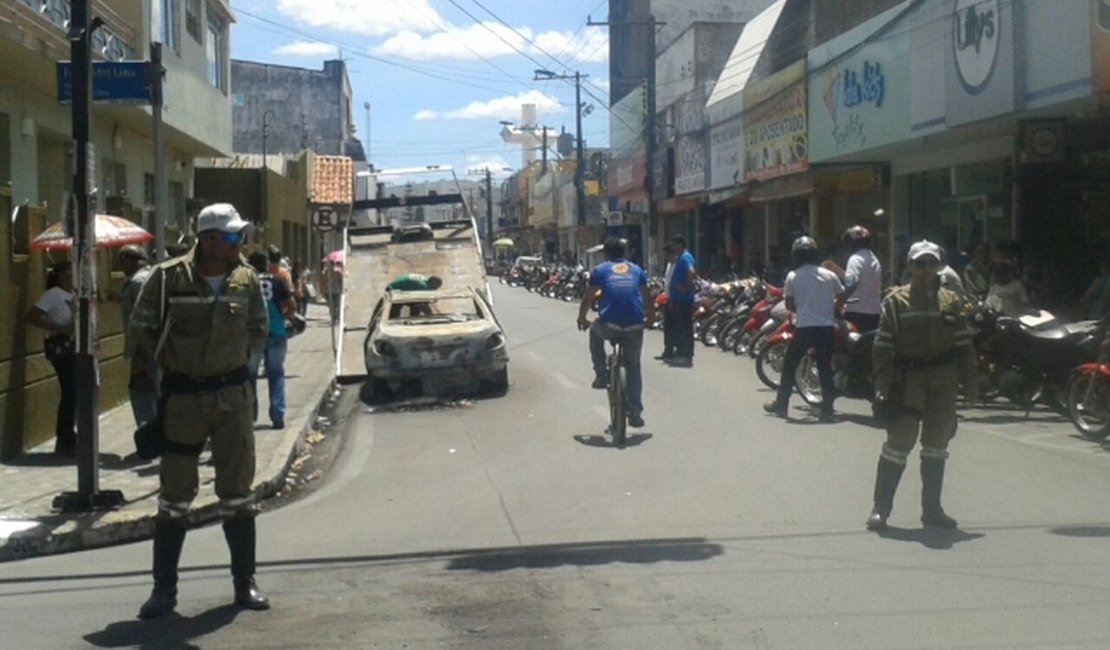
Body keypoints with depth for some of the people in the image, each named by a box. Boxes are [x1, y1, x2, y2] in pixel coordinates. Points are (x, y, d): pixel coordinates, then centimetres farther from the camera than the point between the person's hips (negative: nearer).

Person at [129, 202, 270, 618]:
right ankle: (164, 588, 16)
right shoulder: (168, 277, -11)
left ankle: (245, 583, 19)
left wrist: (236, 359, 2)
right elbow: (141, 328, 0)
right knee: (175, 495, 6)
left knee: (237, 492, 8)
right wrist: (175, 361, 0)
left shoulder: (247, 279, -1)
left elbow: (258, 330, 13)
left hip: (233, 393, 2)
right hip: (183, 396, -2)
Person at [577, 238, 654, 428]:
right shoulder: (636, 269, 19)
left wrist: (582, 319, 30)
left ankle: (601, 375, 25)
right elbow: (647, 297, 24)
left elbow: (588, 298, 14)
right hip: (634, 326, 2)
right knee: (633, 367, 18)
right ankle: (635, 413, 14)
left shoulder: (600, 270, 12)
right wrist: (650, 317, 40)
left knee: (595, 331, 34)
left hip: (610, 325, -2)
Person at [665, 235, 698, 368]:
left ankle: (686, 357, -4)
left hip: (683, 300, -10)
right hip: (677, 299, 10)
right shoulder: (679, 258, 17)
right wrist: (671, 297, 21)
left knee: (684, 328, -7)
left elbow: (692, 272, -33)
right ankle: (680, 354, 21)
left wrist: (686, 287, -22)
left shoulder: (685, 258, -15)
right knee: (678, 327, 14)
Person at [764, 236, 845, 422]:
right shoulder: (829, 275, 3)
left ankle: (781, 405, 19)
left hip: (804, 328, -2)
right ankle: (827, 410, 5)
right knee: (825, 369, 8)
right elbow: (841, 299, 9)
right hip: (827, 328, 2)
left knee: (789, 365, 13)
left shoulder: (793, 276, -2)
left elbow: (789, 304, 3)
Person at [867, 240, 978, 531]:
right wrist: (882, 385, -11)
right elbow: (882, 346, -4)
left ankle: (932, 508, 19)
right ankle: (881, 508, 3)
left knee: (937, 445, 9)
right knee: (898, 443, -4)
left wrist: (970, 382, 6)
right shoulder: (896, 301, -1)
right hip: (908, 379, -4)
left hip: (944, 382, 4)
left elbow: (964, 344, 10)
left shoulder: (952, 301, 9)